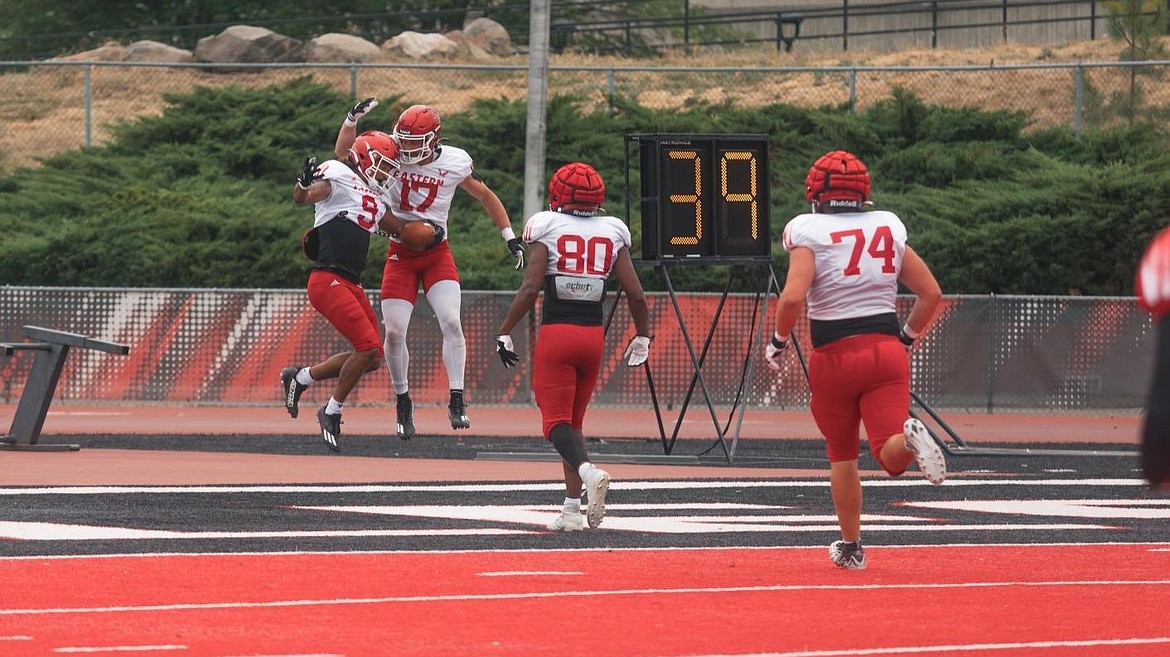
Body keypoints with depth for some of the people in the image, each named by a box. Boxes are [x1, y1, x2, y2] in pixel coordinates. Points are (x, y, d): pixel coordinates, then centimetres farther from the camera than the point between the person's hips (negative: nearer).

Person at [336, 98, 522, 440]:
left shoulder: (454, 162, -9)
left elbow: (486, 196, 7)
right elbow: (344, 155, -2)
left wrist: (511, 237, 7)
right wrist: (353, 119, -18)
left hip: (437, 253, -1)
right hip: (400, 254, 1)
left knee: (451, 323, -18)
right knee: (394, 332, -4)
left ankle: (456, 402, -13)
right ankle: (403, 402, 16)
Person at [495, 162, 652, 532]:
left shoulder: (547, 228, -3)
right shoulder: (613, 232, 6)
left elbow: (530, 289, -11)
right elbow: (635, 295, 5)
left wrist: (505, 334, -3)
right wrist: (642, 337, 20)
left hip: (555, 333, -4)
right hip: (593, 335, 4)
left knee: (556, 420, -3)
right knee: (574, 421, 16)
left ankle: (588, 472, -32)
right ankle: (572, 508, 9)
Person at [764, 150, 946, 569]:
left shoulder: (810, 234, -5)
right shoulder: (889, 231, 9)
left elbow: (792, 298, -17)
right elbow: (931, 294, 10)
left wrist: (778, 342, 0)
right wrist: (906, 340, 22)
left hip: (835, 357, -2)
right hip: (887, 349, 2)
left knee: (842, 456, 16)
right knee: (891, 456, -7)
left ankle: (851, 547, 21)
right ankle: (909, 436, -40)